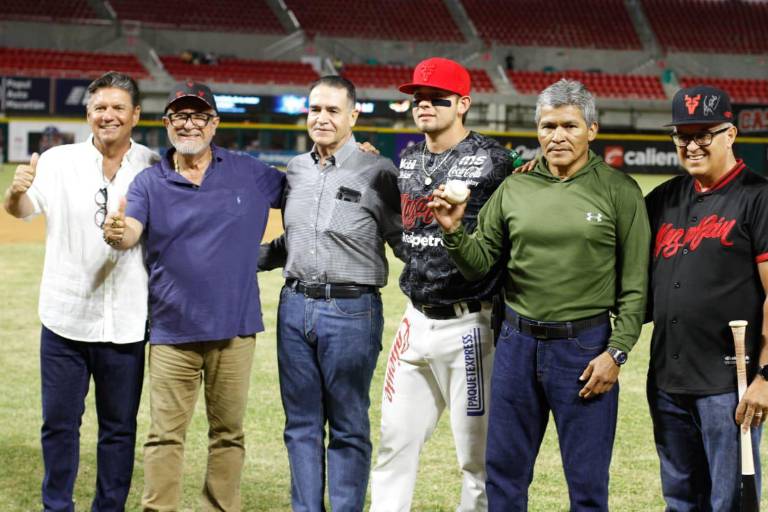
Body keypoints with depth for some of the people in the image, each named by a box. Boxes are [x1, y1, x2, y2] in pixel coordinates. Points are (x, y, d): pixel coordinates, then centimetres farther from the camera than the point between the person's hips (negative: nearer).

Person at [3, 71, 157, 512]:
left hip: (125, 324, 1)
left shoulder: (153, 168, 0)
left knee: (120, 427, 10)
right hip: (65, 319, 0)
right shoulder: (59, 161, -2)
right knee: (59, 422, 8)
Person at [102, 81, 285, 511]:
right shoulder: (150, 182, 2)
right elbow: (131, 232, -14)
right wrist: (116, 232, -39)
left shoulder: (250, 173, 4)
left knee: (228, 434, 10)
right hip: (172, 333, 0)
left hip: (234, 330, 1)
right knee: (165, 437, 2)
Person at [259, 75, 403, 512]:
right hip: (295, 306, 5)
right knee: (302, 425, 11)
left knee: (349, 428, 4)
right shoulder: (296, 169, 11)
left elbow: (404, 242, -4)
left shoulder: (378, 172, -6)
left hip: (351, 311, -5)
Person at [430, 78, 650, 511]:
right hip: (518, 342, 4)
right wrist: (455, 231, -11)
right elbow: (479, 264, 7)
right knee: (504, 474, 13)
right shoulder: (515, 189, 7)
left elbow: (635, 284, -5)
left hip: (585, 345, -4)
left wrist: (616, 352, -11)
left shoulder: (619, 190, -3)